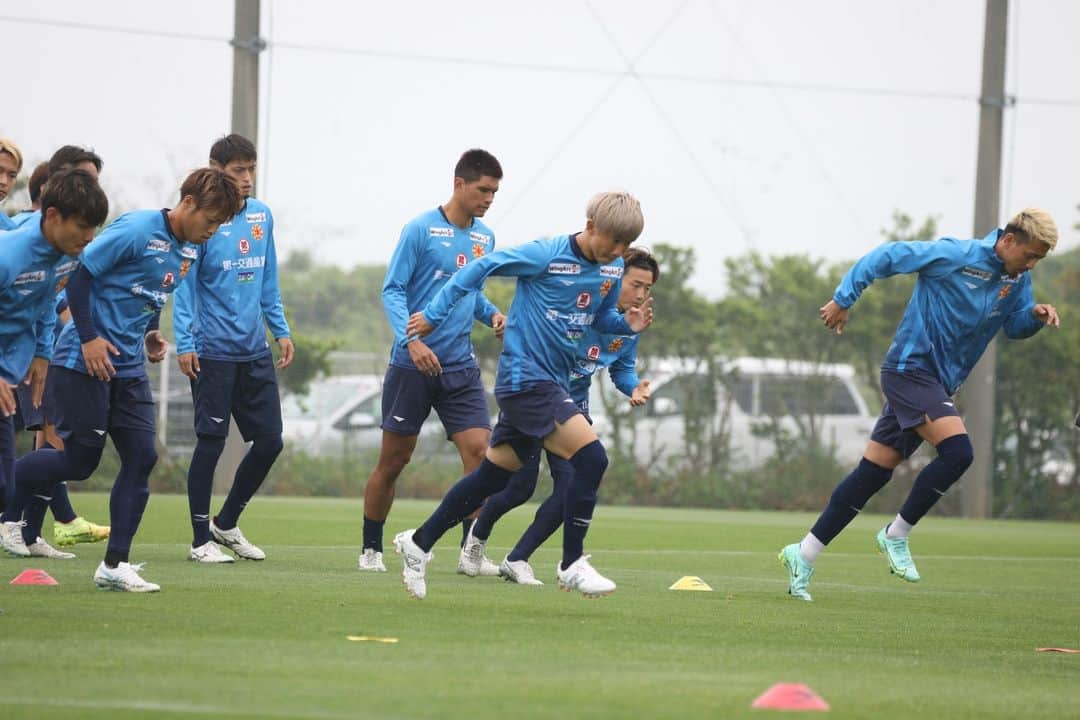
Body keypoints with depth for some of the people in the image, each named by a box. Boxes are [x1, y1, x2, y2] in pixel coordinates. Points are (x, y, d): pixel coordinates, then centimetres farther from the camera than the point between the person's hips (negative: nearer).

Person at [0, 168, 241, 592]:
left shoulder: (190, 251, 8)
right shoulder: (136, 230, -17)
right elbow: (79, 273, -16)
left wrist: (151, 333, 8)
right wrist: (89, 337, -18)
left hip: (129, 366, 8)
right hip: (84, 361, -8)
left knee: (141, 458, -2)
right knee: (80, 461, -5)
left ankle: (115, 565, 2)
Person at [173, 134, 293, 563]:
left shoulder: (262, 216, 10)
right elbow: (184, 286, -8)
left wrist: (281, 330, 13)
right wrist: (185, 343, -14)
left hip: (255, 351, 6)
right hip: (214, 352, -6)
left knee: (269, 440, 5)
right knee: (211, 442, -3)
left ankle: (226, 523, 23)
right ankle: (201, 541, 8)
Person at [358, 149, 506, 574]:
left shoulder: (485, 238, 10)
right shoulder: (421, 230, -8)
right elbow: (392, 291, -10)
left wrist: (493, 315, 1)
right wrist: (412, 339, -23)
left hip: (460, 368, 5)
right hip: (412, 365, -5)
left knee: (478, 449, -10)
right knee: (393, 459, 3)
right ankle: (371, 549, 17)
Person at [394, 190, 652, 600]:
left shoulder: (612, 271, 7)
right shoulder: (545, 255, -15)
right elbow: (481, 268, -9)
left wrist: (628, 325, -1)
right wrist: (434, 315, -7)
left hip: (553, 383, 8)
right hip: (525, 378, -8)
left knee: (493, 475, 14)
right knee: (591, 456, -19)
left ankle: (418, 544, 27)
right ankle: (571, 565, -10)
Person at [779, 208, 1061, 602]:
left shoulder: (1017, 279, 6)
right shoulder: (955, 256, -16)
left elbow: (1014, 326, 16)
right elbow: (887, 256, -12)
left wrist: (1035, 314, -7)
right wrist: (843, 300, -10)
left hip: (938, 383, 8)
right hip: (911, 367, -8)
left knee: (873, 473, 7)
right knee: (957, 451, -22)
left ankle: (803, 554, 12)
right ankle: (896, 534, -6)